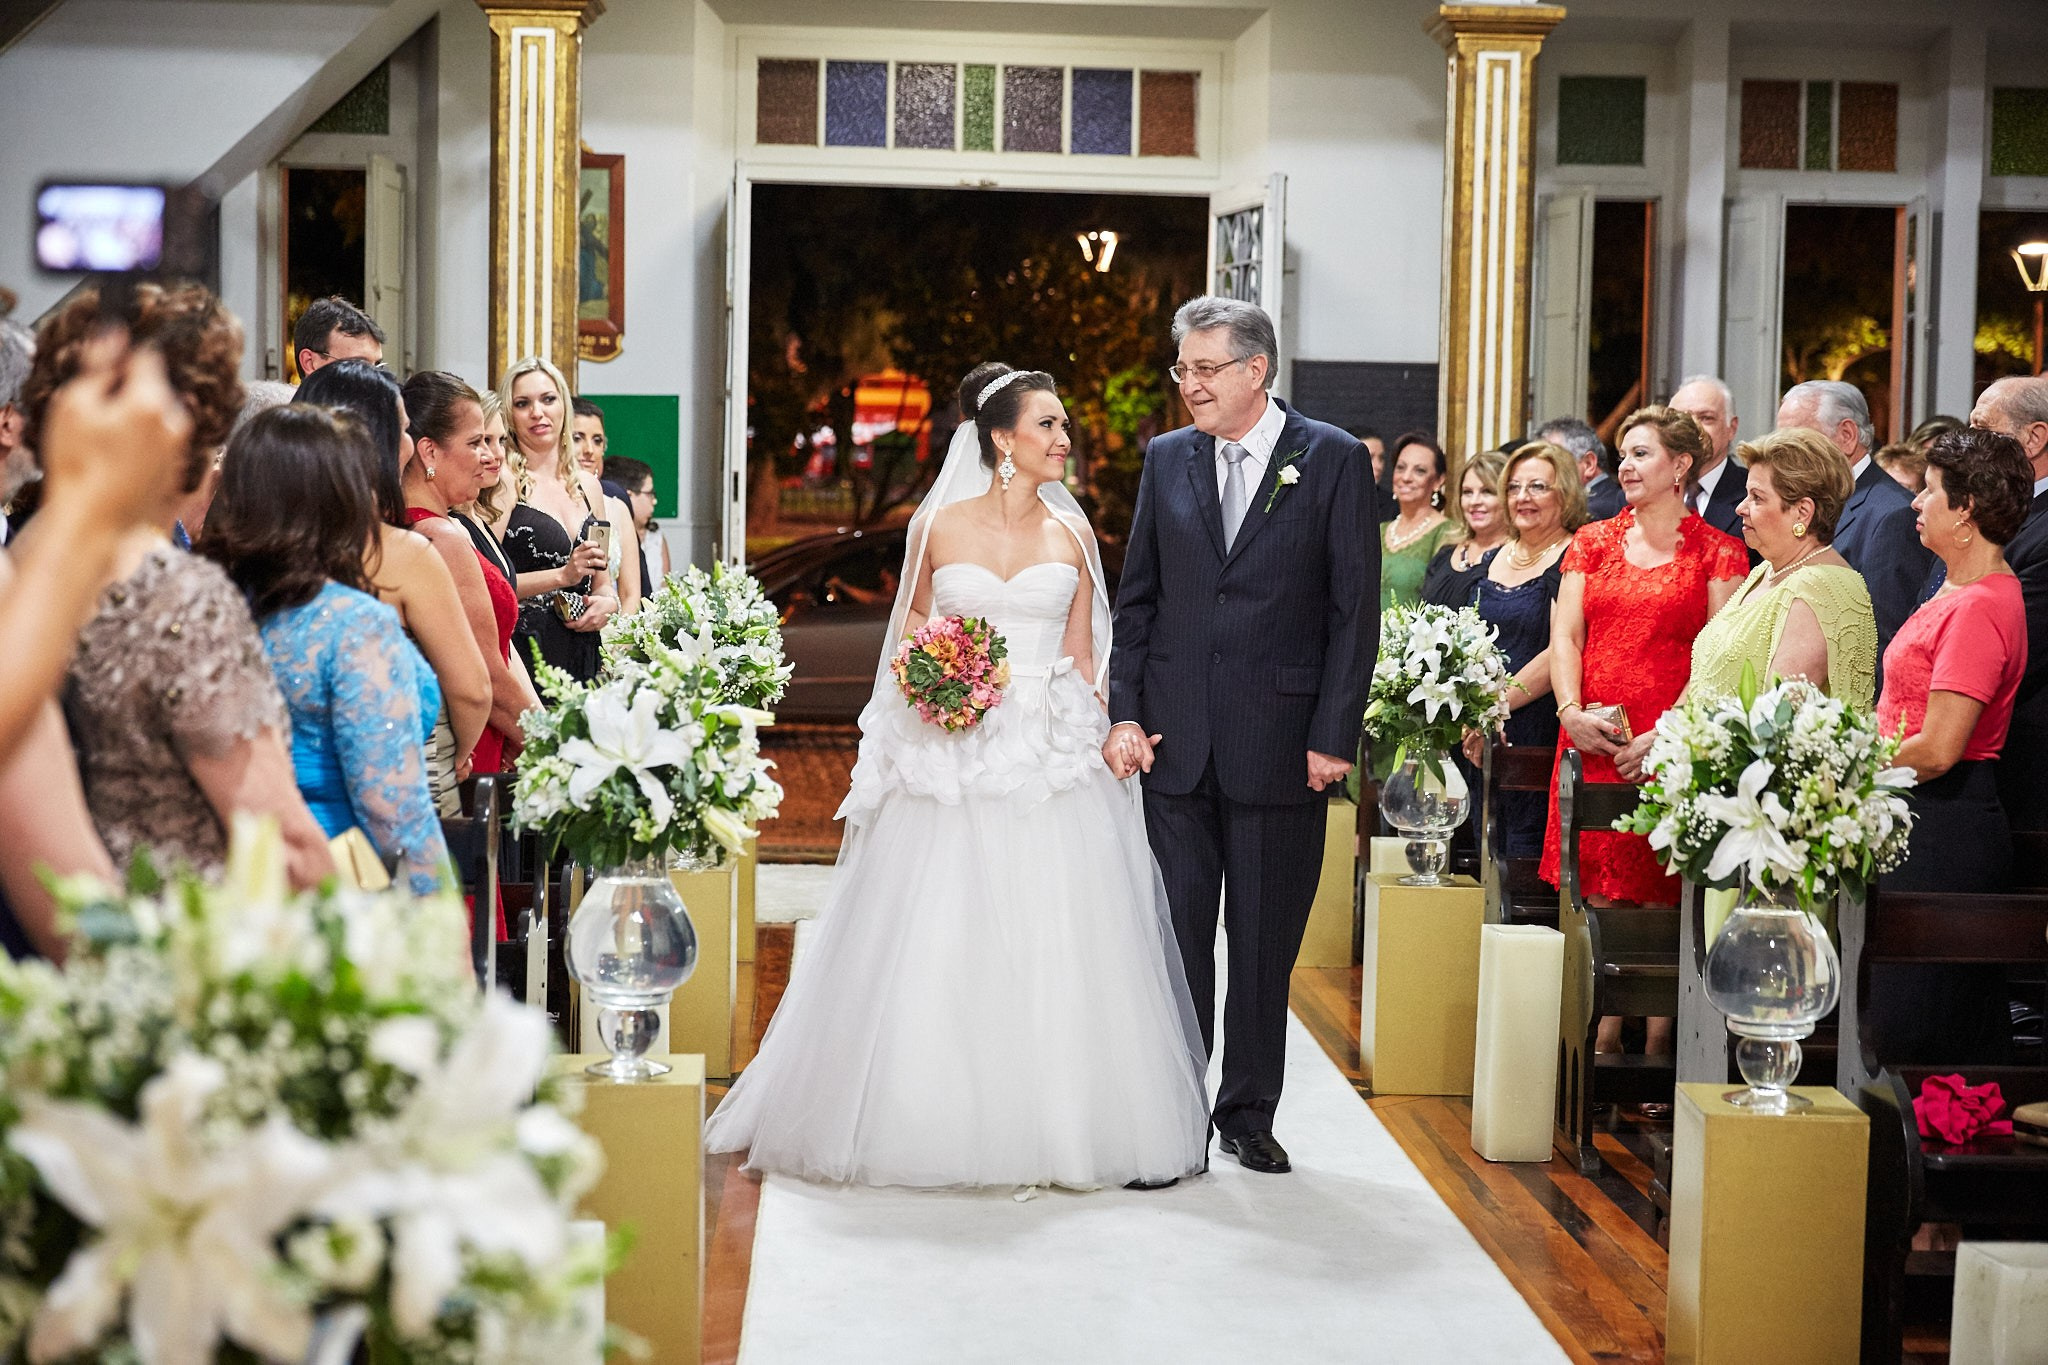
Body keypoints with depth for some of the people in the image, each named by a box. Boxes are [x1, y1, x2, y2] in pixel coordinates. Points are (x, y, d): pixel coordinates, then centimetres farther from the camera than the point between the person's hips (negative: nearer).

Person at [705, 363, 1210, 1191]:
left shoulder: (1070, 530, 7)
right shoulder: (938, 524, 2)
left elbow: (1082, 654, 9)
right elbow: (911, 621, 14)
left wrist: (1092, 738, 1)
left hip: (1052, 757, 1)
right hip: (953, 757, -1)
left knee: (1052, 948, -1)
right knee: (936, 948, 0)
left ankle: (1055, 1125, 10)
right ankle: (933, 1119, 13)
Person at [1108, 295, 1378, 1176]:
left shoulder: (1334, 460, -2)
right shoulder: (1167, 459, 8)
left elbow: (1355, 607, -3)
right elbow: (1136, 598, 11)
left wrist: (1334, 736, -8)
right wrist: (1123, 714, 1)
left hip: (1281, 742, -2)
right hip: (1175, 739, 2)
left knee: (1265, 943, 8)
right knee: (1174, 936, 4)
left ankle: (1249, 1114, 22)